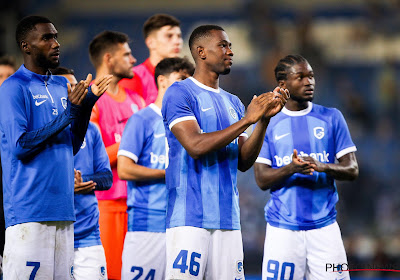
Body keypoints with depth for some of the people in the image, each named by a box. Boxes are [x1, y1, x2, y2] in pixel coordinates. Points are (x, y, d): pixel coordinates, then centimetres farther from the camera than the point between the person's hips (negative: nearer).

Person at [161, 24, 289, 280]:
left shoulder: (233, 103, 18)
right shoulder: (179, 94, -3)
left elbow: (243, 162, 13)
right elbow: (196, 146, -16)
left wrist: (264, 119, 1)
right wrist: (247, 119, -14)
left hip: (228, 218, 6)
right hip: (190, 218, -6)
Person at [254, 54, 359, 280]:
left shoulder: (332, 118, 8)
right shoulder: (268, 124, 5)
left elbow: (352, 170, 3)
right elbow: (262, 180, -1)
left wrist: (323, 167, -17)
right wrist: (291, 169, -21)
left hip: (324, 225, 1)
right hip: (282, 228, -1)